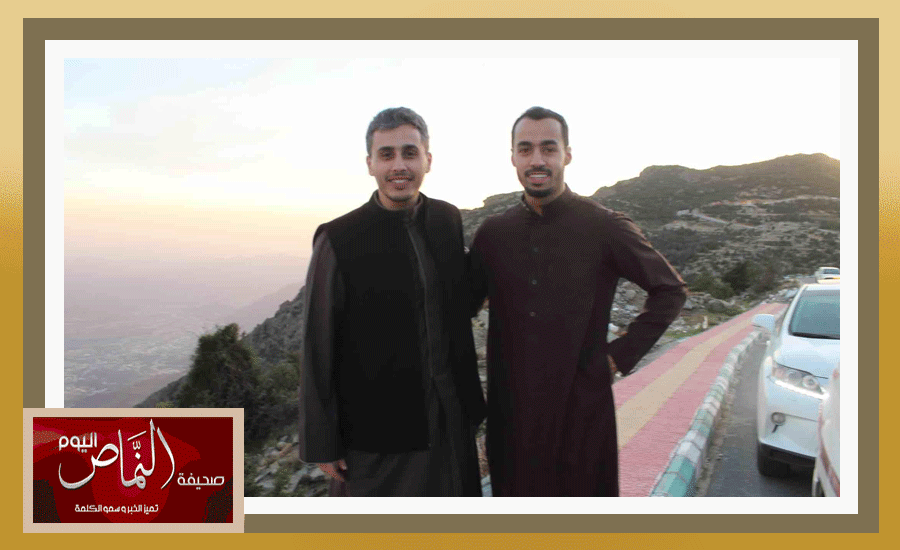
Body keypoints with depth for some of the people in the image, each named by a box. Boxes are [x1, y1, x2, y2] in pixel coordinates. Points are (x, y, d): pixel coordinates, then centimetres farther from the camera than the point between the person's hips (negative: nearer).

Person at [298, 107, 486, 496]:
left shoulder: (449, 220, -1)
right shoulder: (338, 240, -15)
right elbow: (318, 351, -11)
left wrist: (470, 400, 12)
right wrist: (321, 444, -7)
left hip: (449, 418, 5)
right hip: (376, 425, -4)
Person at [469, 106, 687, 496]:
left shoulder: (605, 227, -6)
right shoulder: (493, 233, 4)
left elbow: (670, 290, 2)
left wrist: (621, 355, -4)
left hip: (581, 406, -3)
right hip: (511, 409, 3)